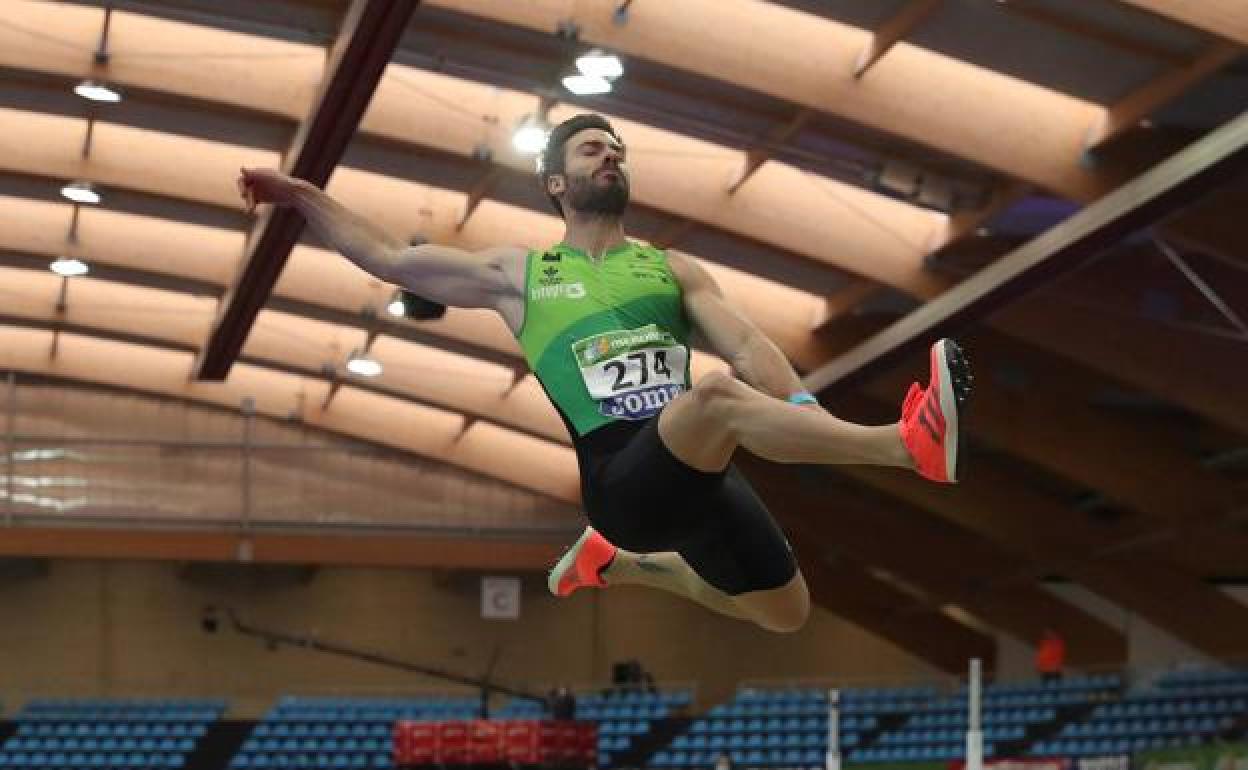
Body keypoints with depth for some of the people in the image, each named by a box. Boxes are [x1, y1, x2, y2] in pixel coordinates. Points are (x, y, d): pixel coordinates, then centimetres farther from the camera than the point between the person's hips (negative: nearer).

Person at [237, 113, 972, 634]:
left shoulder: (673, 268, 18)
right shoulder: (518, 273, 16)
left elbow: (747, 346, 3)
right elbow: (387, 257, 21)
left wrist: (809, 417, -15)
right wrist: (304, 195, 15)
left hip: (698, 470, 5)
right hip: (615, 477, -5)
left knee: (788, 613, 15)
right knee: (716, 396, -36)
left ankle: (615, 563, 36)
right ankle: (910, 442, -44)